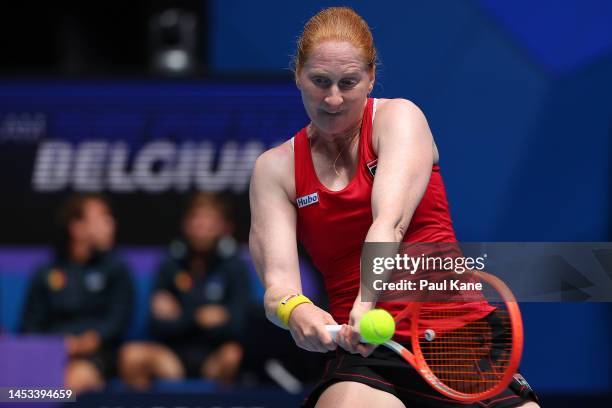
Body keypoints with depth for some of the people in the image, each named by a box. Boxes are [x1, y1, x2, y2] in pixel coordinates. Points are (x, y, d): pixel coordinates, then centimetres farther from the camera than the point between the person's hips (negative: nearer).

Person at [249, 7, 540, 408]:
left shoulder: (399, 117, 0)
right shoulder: (275, 168, 7)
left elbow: (391, 223, -18)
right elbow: (278, 277, -6)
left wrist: (367, 303, -36)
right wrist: (293, 310, -31)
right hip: (363, 349, 1)